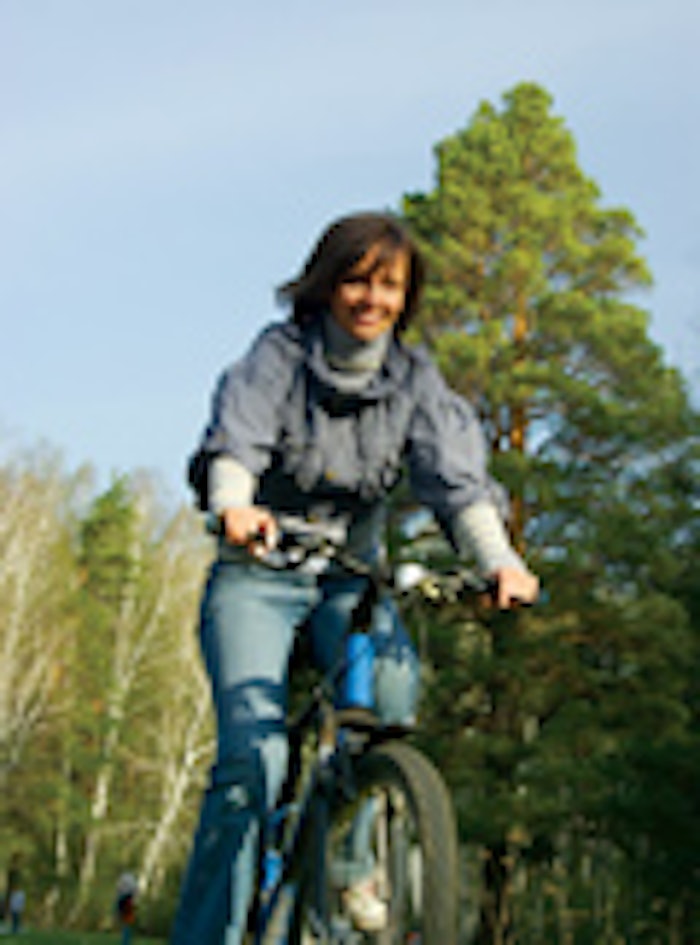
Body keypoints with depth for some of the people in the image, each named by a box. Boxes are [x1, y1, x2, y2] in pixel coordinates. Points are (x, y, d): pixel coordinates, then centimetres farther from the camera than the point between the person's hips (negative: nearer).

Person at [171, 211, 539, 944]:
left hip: (351, 578, 2)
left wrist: (498, 559, -33)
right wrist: (234, 505, -48)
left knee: (394, 678, -30)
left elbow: (456, 477, -13)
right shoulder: (279, 355, -7)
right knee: (254, 757, -19)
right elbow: (234, 442, -24)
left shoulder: (414, 379, 1)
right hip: (259, 575, -2)